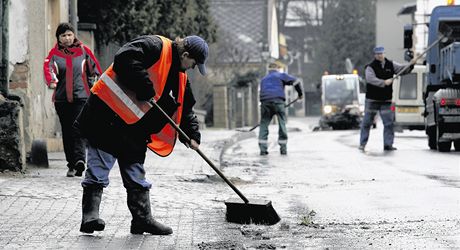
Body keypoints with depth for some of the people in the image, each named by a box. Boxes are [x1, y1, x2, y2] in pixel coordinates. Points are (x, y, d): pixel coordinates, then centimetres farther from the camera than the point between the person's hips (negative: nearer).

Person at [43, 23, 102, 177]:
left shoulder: (83, 50, 7)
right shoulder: (55, 52, 8)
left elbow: (95, 68, 11)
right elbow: (47, 66, -8)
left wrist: (92, 86, 8)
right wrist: (51, 81, -26)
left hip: (82, 96, -2)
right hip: (62, 98, 2)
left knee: (78, 129, -12)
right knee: (67, 132, 3)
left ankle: (79, 159, -20)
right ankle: (72, 164, 6)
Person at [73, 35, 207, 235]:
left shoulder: (180, 77, 16)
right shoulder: (156, 46, -12)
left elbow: (186, 107, 22)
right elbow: (125, 57, -26)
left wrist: (191, 134, 10)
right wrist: (145, 87, -26)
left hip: (134, 129, 9)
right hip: (107, 114, -9)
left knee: (136, 174, 12)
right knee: (99, 167, -8)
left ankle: (143, 219, 18)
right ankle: (90, 214, -7)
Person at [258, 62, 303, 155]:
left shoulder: (263, 79, 31)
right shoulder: (281, 75, 18)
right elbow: (295, 81, 8)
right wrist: (300, 93, 20)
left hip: (265, 102, 3)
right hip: (278, 101, -3)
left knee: (263, 124, 8)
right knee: (282, 124, 6)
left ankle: (263, 148, -2)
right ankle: (283, 148, 5)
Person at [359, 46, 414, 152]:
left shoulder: (390, 65, 7)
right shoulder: (370, 67, -9)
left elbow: (402, 69, 5)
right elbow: (370, 79, -25)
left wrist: (411, 65, -14)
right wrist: (384, 82, -34)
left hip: (386, 100, 3)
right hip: (372, 100, -3)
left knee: (389, 123, -2)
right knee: (367, 122, 4)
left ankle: (388, 144, 2)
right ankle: (362, 144, 13)